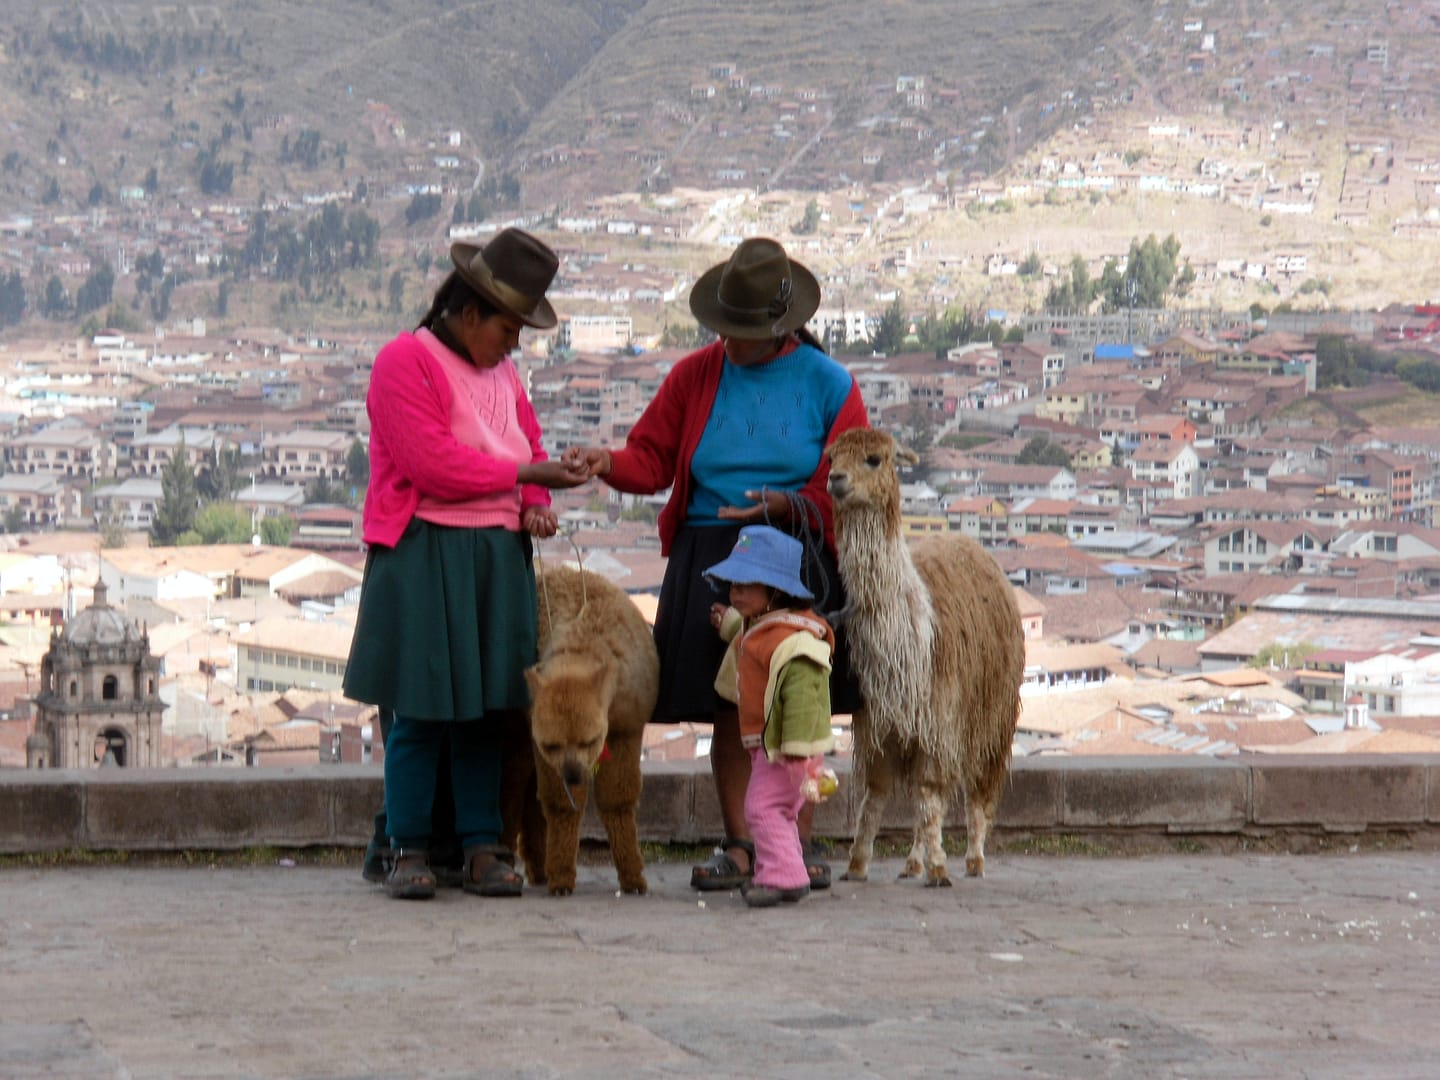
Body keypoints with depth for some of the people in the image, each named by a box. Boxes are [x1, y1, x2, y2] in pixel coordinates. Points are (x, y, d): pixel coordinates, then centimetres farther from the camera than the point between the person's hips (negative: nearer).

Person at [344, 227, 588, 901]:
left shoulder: (500, 371, 20)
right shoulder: (405, 361, -7)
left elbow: (529, 445, 23)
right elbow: (436, 465, -16)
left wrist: (534, 508, 1)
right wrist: (528, 476, -15)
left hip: (498, 556, 7)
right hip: (424, 555, -7)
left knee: (489, 706, 5)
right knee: (420, 708, -6)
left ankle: (481, 848, 10)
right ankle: (407, 851, 1)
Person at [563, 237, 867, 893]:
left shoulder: (828, 384, 0)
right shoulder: (695, 376, 7)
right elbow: (653, 458, 6)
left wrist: (786, 506, -17)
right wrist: (608, 463, -15)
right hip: (711, 561, 2)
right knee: (727, 710, 2)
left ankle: (799, 843, 8)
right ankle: (739, 846, 9)